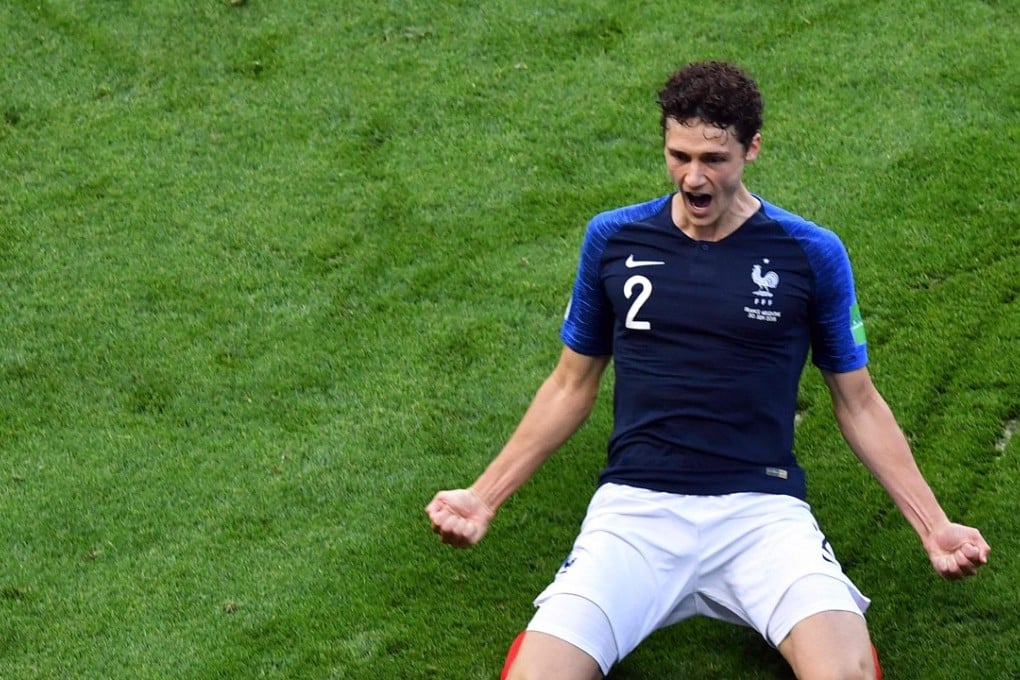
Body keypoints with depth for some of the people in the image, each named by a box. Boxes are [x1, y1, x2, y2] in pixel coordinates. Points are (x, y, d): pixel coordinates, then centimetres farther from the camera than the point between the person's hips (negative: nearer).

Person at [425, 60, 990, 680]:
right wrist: (484, 497, 11)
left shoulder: (812, 255, 2)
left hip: (762, 508, -1)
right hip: (635, 507, 2)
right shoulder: (613, 240, 7)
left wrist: (934, 525, 4)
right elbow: (571, 387, 18)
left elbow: (859, 403, 12)